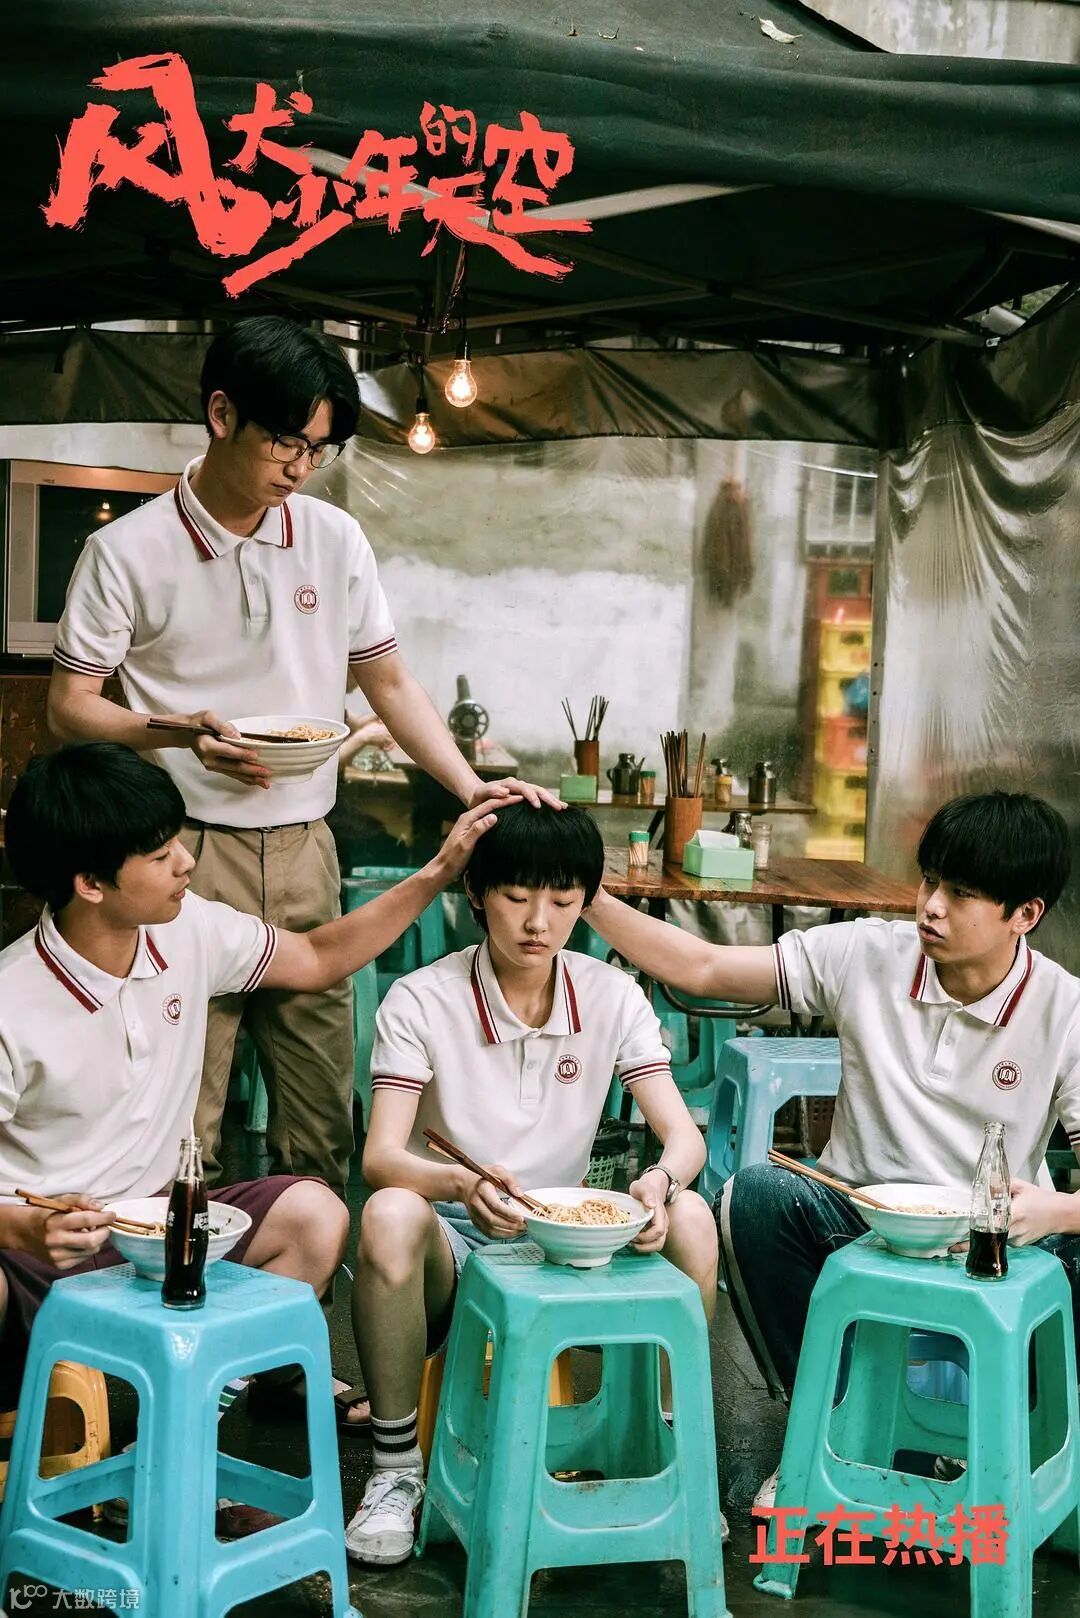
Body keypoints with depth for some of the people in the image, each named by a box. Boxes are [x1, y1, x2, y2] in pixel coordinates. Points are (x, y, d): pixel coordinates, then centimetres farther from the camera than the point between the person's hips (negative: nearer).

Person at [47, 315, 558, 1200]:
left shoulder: (335, 540, 6)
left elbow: (388, 681, 12)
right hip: (186, 858, -4)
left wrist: (472, 787, -2)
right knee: (181, 1127, -2)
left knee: (323, 1111, 7)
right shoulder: (127, 552, -5)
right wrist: (178, 734, -20)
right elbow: (70, 705, -2)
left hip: (305, 853, 4)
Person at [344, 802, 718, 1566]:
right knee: (390, 1215, -37)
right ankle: (396, 1467, -18)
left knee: (689, 1217, -26)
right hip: (453, 1241, -2)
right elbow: (381, 1158, -22)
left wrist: (661, 1180, -33)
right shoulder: (420, 1002, -11)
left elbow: (684, 1136, -8)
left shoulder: (612, 997, -2)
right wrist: (461, 1186, -44)